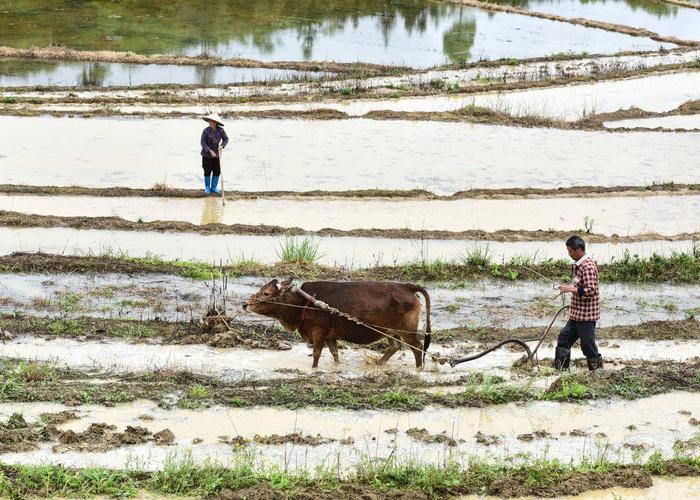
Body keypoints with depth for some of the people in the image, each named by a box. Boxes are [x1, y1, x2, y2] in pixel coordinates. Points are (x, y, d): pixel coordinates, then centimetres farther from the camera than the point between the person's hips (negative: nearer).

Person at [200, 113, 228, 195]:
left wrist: (222, 146, -17)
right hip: (207, 155, -3)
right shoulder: (206, 131, -16)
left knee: (217, 172, 5)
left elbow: (226, 139, 2)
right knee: (207, 172, 5)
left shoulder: (220, 130, -9)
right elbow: (202, 143, -15)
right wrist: (210, 151, -25)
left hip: (216, 155, 3)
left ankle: (214, 187, 20)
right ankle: (207, 188, 21)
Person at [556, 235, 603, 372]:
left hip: (586, 314, -10)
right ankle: (561, 369, 23)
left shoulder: (588, 266, -20)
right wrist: (569, 288, 13)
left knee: (588, 345, -2)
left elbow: (591, 290, -26)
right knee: (564, 337, 15)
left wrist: (571, 289, -25)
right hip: (577, 314, 10)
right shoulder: (578, 265, 12)